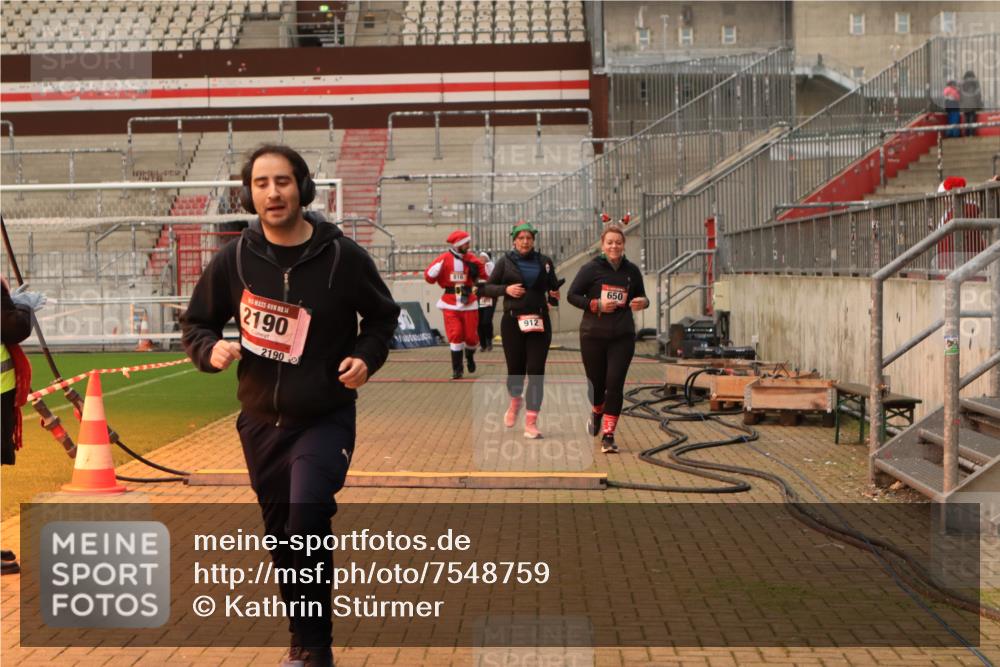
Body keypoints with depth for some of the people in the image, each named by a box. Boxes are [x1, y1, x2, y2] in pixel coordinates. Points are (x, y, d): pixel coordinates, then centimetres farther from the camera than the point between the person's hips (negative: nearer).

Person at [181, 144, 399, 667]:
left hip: (326, 419, -3)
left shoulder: (342, 256, -9)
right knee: (282, 537, 14)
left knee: (308, 514, -25)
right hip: (260, 422, 4)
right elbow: (195, 324, 8)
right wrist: (212, 349, -14)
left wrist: (366, 357, -13)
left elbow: (382, 316, 6)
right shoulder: (234, 260, -4)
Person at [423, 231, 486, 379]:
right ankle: (457, 370, 4)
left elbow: (486, 274, 6)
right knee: (455, 335, -7)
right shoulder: (444, 259, -4)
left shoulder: (471, 259, 4)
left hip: (469, 303, 2)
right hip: (450, 304, -2)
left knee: (471, 336, 3)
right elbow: (429, 277, -4)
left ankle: (470, 356, 37)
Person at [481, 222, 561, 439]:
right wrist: (506, 289, -13)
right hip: (512, 321, -1)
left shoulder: (544, 262, 7)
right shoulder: (505, 261, 3)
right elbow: (487, 288, 4)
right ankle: (515, 401, 40)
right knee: (515, 368, 6)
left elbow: (553, 289, 15)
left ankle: (531, 422, -2)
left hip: (539, 321, 1)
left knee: (536, 371, -6)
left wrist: (554, 296, -7)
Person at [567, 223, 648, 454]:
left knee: (615, 385, -8)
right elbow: (572, 295, -4)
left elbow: (640, 296, 16)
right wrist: (596, 304, -18)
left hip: (622, 337, 1)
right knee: (596, 384, 10)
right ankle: (596, 412, 45)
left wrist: (643, 302, -9)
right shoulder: (591, 268, -5)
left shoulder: (632, 271, 3)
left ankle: (608, 435, -2)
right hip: (593, 336, -1)